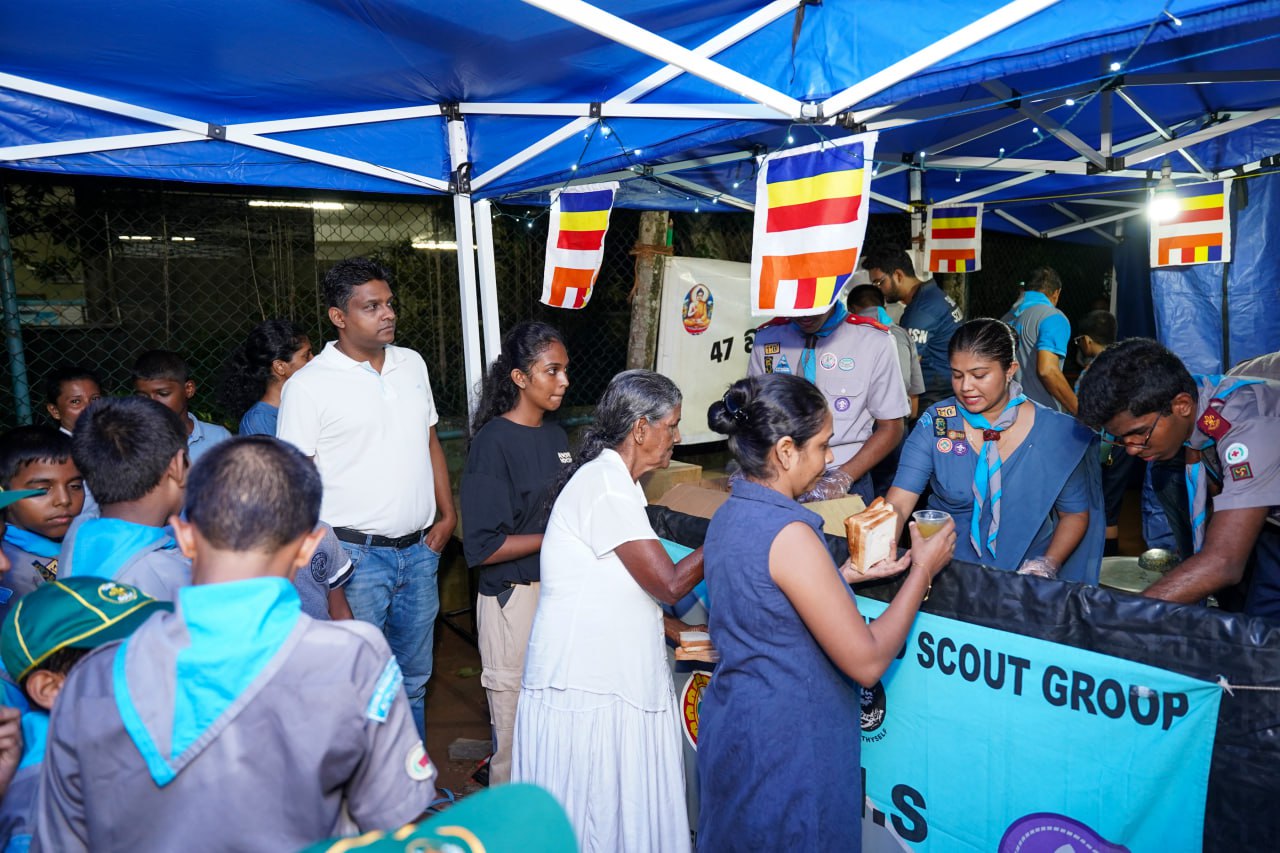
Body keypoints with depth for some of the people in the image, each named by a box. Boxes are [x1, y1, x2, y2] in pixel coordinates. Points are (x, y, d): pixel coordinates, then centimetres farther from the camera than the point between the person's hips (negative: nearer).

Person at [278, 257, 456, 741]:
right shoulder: (308, 386, -10)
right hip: (356, 554, -5)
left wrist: (447, 514, 8)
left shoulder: (412, 364, 7)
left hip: (419, 549, 6)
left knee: (413, 677, 18)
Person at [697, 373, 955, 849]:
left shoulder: (729, 515, 1)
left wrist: (851, 573, 6)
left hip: (730, 727, 8)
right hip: (785, 752, -8)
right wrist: (923, 569, -11)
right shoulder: (789, 533, -26)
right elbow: (867, 663, -21)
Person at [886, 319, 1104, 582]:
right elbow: (898, 504, -7)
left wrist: (1047, 565, -9)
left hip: (1024, 577, 0)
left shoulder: (1057, 433, -1)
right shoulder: (934, 423, 0)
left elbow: (1075, 514, 9)